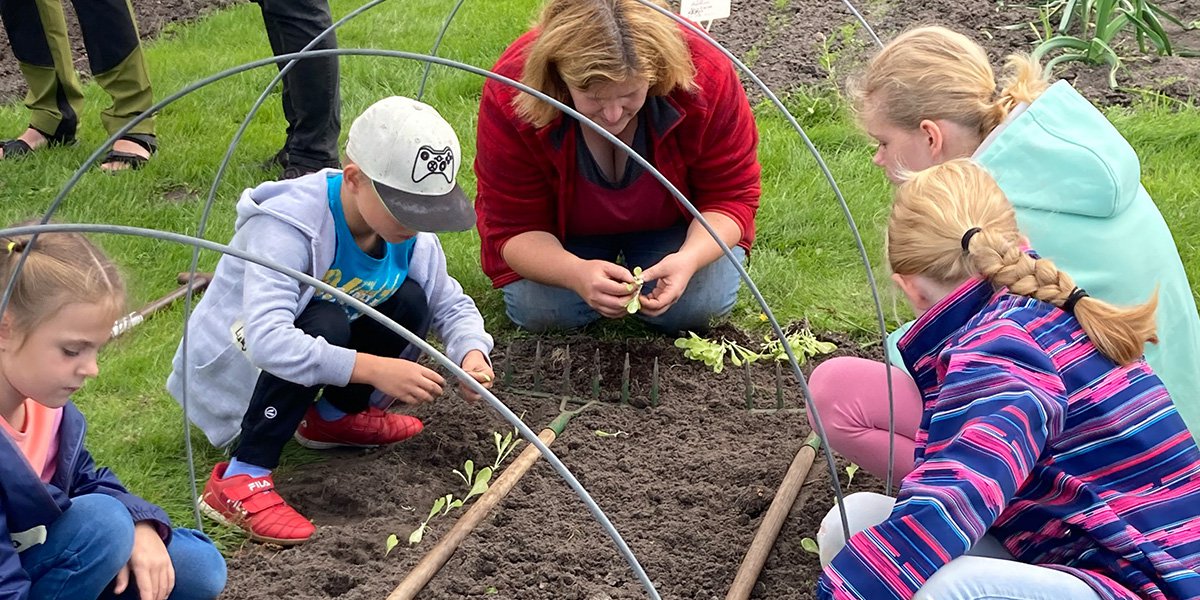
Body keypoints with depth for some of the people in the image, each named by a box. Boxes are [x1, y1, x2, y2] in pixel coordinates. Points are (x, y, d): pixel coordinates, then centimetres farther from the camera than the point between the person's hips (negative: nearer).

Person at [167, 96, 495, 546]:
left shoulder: (411, 232, -12)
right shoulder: (287, 226, -34)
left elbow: (452, 305, -2)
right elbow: (266, 339, -46)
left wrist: (471, 353, -25)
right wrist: (373, 369, -51)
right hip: (235, 361, -7)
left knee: (410, 300, -13)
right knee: (325, 323, -35)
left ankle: (336, 416, 10)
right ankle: (239, 481, -31)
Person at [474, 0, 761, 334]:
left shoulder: (706, 78, -33)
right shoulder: (508, 100, -34)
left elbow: (731, 197, -22)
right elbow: (513, 228, -26)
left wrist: (689, 259, -44)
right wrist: (575, 274, -48)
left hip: (672, 226, 1)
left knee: (699, 304, -23)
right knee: (537, 311, -24)